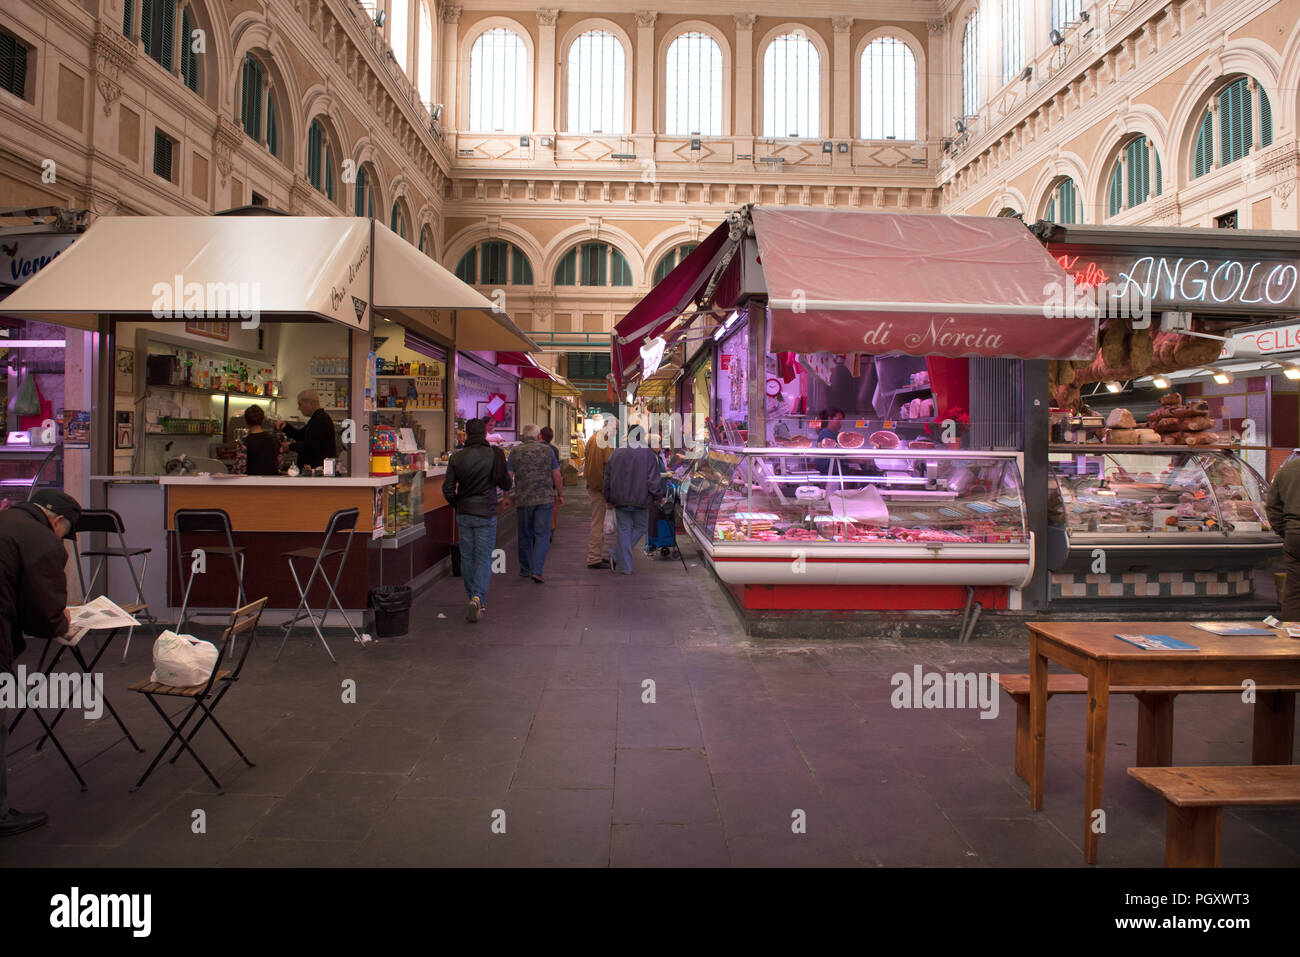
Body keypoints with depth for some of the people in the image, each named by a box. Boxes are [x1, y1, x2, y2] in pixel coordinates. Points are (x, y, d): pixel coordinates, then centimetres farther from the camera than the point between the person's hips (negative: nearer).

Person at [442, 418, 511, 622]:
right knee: (484, 557, 2)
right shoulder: (494, 455, -8)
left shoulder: (457, 458, -1)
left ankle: (474, 597, 22)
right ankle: (478, 598, -15)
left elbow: (448, 489, -1)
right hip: (486, 514, -2)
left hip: (463, 514, 2)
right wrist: (507, 479, 17)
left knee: (467, 557, 13)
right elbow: (505, 485, -5)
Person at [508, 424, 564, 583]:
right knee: (542, 534, 1)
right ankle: (537, 570, -9)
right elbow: (557, 476, 3)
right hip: (545, 498, -1)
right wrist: (560, 495, 13)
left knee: (525, 535, 14)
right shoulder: (547, 450, 2)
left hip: (523, 500, 1)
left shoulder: (515, 453, 1)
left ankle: (525, 569, 25)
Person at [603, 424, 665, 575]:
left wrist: (609, 498, 18)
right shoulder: (649, 455, -7)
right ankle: (618, 556, 3)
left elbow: (608, 477, 8)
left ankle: (625, 566, 5)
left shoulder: (616, 453, 4)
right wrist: (658, 496, 4)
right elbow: (654, 479, -9)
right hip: (640, 500, -3)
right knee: (640, 527, 13)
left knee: (624, 530, 7)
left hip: (620, 499, 3)